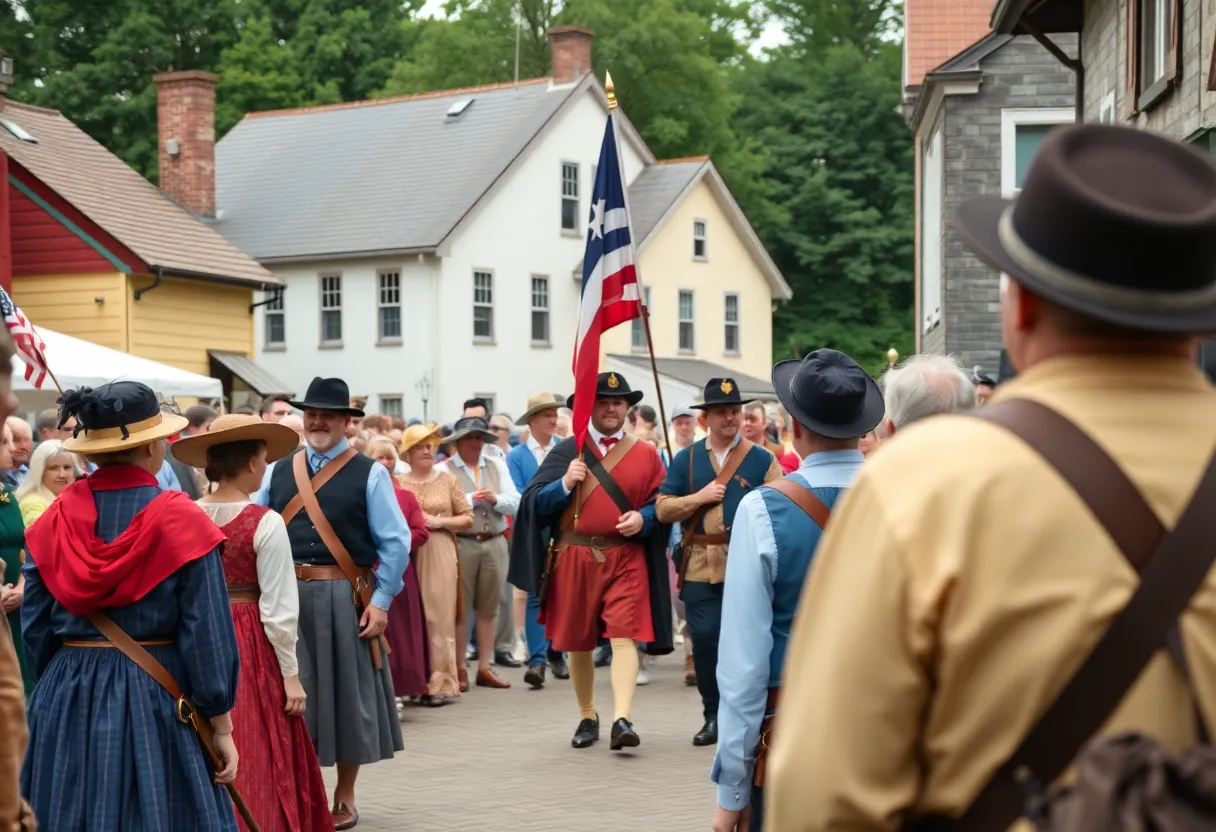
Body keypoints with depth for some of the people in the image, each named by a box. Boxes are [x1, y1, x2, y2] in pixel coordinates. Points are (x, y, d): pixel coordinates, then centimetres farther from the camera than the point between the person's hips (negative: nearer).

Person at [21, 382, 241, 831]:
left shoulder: (56, 519, 1)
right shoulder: (180, 521, -11)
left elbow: (35, 629, 6)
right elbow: (207, 636, -10)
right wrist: (221, 727, -3)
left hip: (65, 700, 4)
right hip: (156, 700, -4)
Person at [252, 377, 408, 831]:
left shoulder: (369, 474, -1)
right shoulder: (277, 472, 10)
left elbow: (394, 542, -4)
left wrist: (380, 601, -10)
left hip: (342, 598, -3)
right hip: (286, 596, 3)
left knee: (346, 692, 5)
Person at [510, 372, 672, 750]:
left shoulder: (646, 454, 8)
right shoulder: (567, 451, 6)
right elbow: (535, 503, 0)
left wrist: (643, 519, -13)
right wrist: (565, 484, -17)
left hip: (626, 558, -1)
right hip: (574, 558, 1)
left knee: (624, 637, -14)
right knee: (578, 643, 10)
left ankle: (622, 720, -20)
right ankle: (587, 717, 26)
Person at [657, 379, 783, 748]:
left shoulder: (762, 459, 6)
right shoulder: (686, 459, 11)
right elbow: (662, 509, 7)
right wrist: (699, 497, -7)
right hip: (701, 566, 1)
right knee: (704, 638, -1)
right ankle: (713, 715, 14)